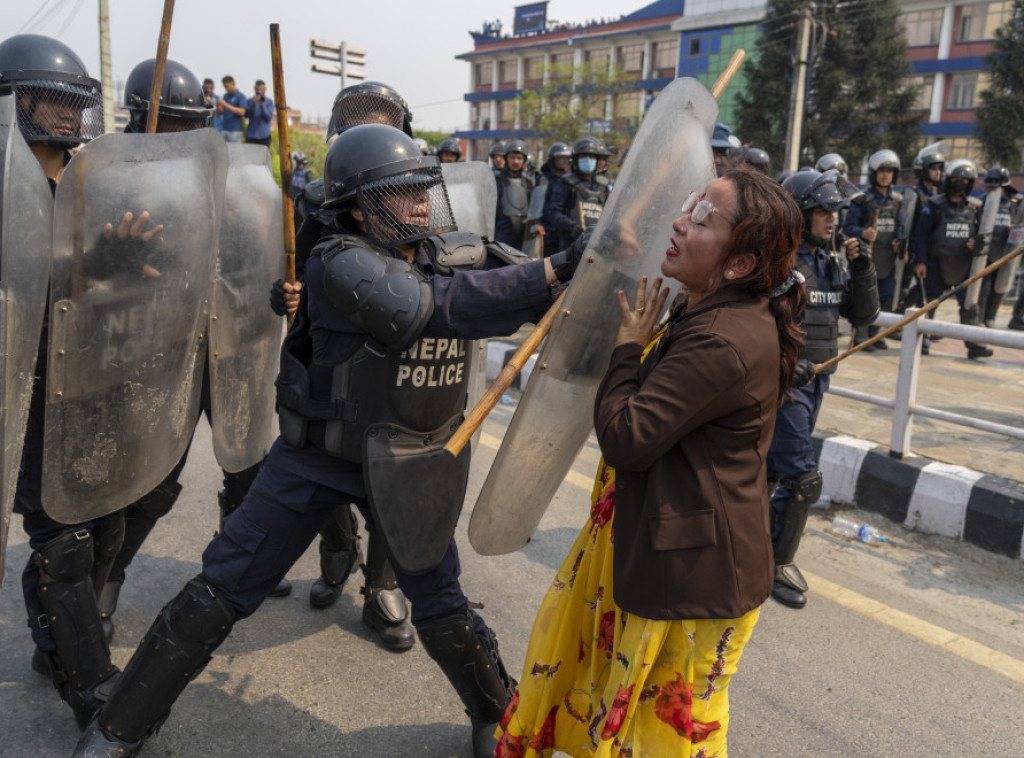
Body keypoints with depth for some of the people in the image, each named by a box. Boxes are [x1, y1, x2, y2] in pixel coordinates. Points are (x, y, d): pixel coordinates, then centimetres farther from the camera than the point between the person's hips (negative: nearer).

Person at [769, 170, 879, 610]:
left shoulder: (831, 262, 10)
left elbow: (863, 315, 11)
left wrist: (863, 270, -3)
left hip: (814, 383, 8)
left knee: (770, 469, 18)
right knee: (804, 479, -8)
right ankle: (776, 565, 9)